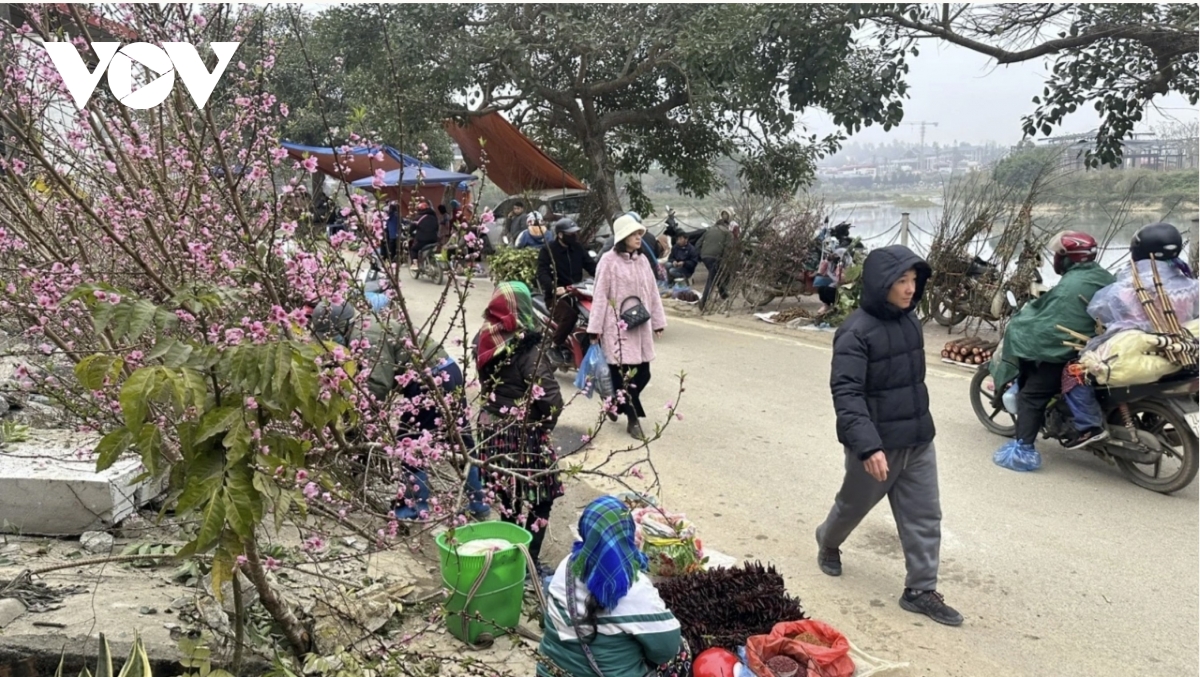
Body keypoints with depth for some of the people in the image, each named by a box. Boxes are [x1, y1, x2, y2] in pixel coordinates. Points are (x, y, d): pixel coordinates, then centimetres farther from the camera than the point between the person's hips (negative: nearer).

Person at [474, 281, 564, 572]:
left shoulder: (485, 340, -1)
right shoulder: (527, 348, -22)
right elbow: (550, 398, -23)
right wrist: (545, 423, -6)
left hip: (491, 429, 7)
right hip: (522, 436, -7)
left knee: (507, 498, 21)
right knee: (535, 500, 7)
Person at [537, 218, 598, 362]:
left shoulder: (578, 248, 13)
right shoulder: (547, 251, -3)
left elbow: (592, 266, 7)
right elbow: (542, 274, -15)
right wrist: (554, 287, -34)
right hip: (556, 296, -6)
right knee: (570, 315, -33)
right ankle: (556, 344, -9)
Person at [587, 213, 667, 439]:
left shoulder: (641, 259, 9)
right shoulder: (609, 260, -8)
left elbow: (652, 292, 13)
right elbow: (600, 295, -9)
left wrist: (658, 321, 13)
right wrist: (595, 327, -11)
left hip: (640, 325, 6)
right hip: (617, 326, -6)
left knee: (643, 373, 7)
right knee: (624, 374, -3)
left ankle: (616, 403, 30)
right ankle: (633, 420, 8)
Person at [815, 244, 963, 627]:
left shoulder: (909, 320, 3)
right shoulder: (856, 332, -21)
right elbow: (846, 393, -27)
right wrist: (867, 445, -34)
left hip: (918, 440, 7)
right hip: (877, 444, -6)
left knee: (924, 516, 7)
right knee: (854, 505, 17)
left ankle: (921, 590, 18)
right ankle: (828, 544, 46)